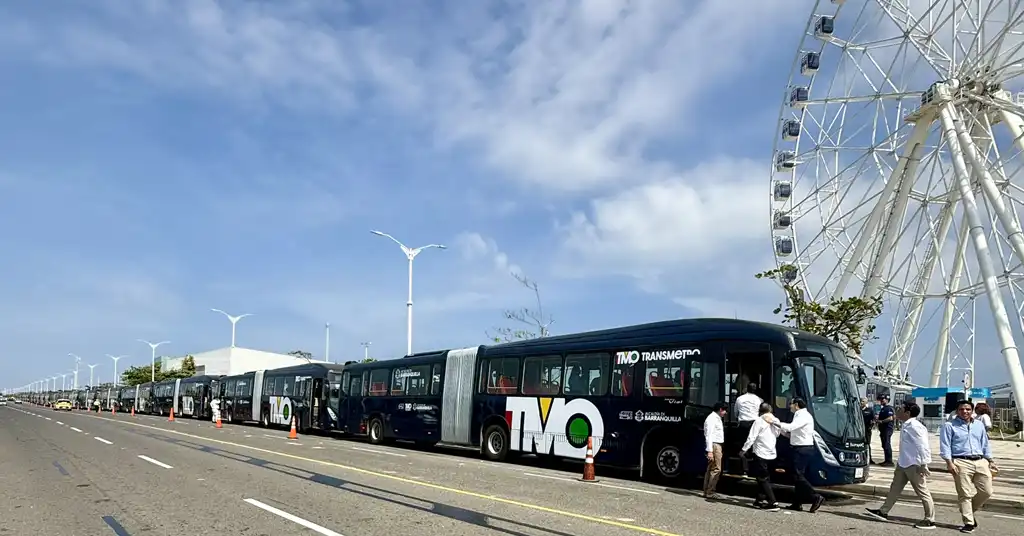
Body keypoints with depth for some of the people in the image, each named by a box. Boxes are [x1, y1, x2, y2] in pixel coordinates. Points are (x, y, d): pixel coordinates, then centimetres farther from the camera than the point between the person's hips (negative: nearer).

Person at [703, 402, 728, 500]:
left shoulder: (717, 418, 17)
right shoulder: (712, 418, -13)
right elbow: (709, 435, -19)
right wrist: (710, 451, -23)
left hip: (718, 445, 10)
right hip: (714, 445, -10)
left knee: (710, 469, 12)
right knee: (716, 469, -10)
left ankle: (707, 491, 17)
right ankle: (710, 492, -7)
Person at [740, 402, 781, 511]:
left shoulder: (759, 421, -13)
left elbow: (751, 437, -15)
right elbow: (777, 434, 22)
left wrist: (743, 450, -8)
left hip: (761, 454, -7)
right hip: (772, 454, 7)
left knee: (763, 479, -3)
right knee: (765, 478, 18)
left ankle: (773, 503, -9)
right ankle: (760, 500, 23)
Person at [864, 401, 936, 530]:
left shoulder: (915, 426, -19)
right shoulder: (906, 425, 10)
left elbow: (923, 446, -22)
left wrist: (923, 465, -22)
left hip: (914, 466, -10)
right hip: (903, 464, 10)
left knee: (922, 493, 2)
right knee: (895, 488, 14)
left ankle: (930, 520, 12)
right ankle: (883, 512, 21)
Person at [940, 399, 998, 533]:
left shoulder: (979, 425, 17)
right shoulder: (949, 426, 0)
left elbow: (985, 444, 22)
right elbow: (945, 445, -5)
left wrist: (990, 460, 16)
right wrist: (949, 462, -13)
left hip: (981, 462, 5)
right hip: (962, 463, -5)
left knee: (986, 491, 6)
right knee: (965, 494, -3)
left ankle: (969, 511, 30)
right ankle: (969, 522, 6)